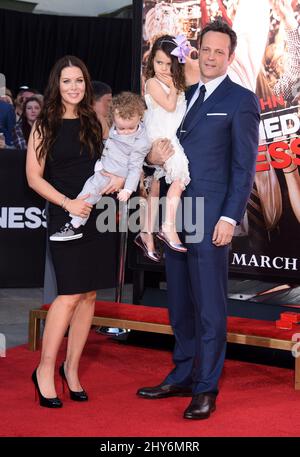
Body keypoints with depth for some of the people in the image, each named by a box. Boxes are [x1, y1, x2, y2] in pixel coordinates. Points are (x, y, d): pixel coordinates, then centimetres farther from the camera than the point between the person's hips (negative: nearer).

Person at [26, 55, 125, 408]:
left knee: (89, 294, 4)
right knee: (70, 294, -13)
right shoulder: (45, 125, -1)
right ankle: (45, 370, -1)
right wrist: (67, 203, -17)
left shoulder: (93, 123, 11)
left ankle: (71, 368, 16)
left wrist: (120, 176, -1)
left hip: (95, 215, 5)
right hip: (64, 216, -5)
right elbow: (34, 177, -5)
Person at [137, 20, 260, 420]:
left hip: (210, 218, -6)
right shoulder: (185, 95, 17)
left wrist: (230, 218, -13)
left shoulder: (241, 100, -2)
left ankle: (206, 389, 6)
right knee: (180, 303, 13)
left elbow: (244, 166, -7)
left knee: (209, 306, -1)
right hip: (176, 214, 6)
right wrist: (155, 154, -2)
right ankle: (182, 377, 23)